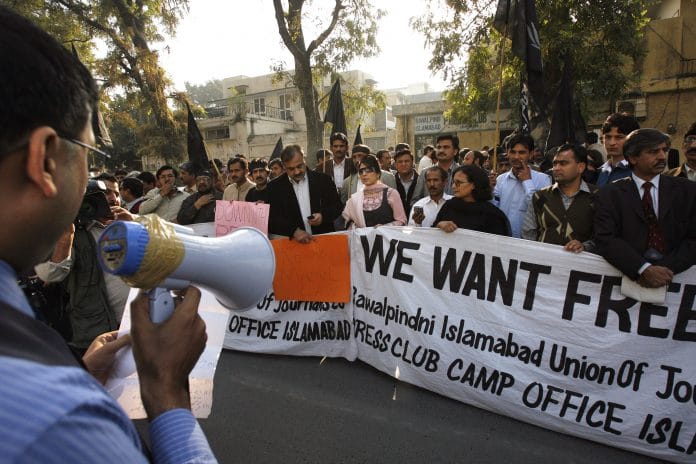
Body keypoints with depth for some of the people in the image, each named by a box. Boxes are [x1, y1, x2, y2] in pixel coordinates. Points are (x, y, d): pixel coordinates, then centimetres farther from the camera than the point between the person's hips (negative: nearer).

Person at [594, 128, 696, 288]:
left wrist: (667, 268, -12)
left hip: (676, 274, 1)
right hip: (629, 276, -1)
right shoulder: (610, 194, 4)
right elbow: (605, 239, -6)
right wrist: (644, 269, -17)